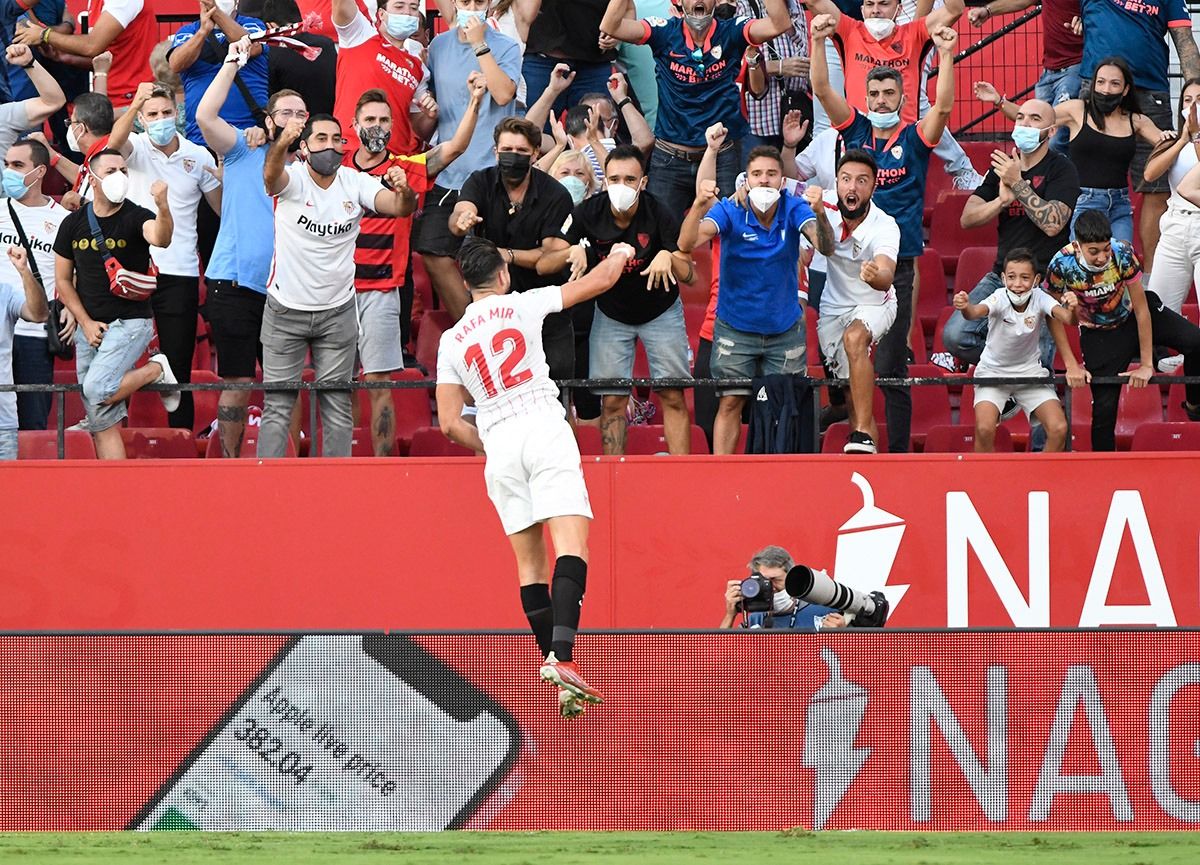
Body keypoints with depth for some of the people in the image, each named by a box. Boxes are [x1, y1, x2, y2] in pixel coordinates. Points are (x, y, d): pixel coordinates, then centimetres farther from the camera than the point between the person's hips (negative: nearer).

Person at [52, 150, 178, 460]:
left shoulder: (136, 218, -9)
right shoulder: (73, 224, 4)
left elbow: (160, 238, -32)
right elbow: (63, 280, 10)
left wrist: (163, 208, -52)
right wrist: (86, 324, 0)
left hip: (131, 321, -4)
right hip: (89, 328, 4)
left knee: (98, 391, -25)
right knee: (102, 423, 2)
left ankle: (157, 370, 0)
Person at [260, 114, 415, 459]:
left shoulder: (355, 183, -3)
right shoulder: (292, 179, -11)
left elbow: (400, 207, -15)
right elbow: (271, 174, -35)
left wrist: (404, 192, -41)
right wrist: (282, 143, -58)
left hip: (337, 312, 2)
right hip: (286, 310, -2)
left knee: (338, 408, 5)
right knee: (277, 406, 0)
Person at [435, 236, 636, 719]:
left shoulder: (451, 341, 13)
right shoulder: (523, 306, 6)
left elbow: (450, 424, 10)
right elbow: (597, 283, 13)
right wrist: (619, 256, 34)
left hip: (498, 446, 3)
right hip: (544, 428, -3)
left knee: (529, 561, 9)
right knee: (570, 544, -13)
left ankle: (555, 661, 5)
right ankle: (561, 656, -33)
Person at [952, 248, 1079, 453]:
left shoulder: (1039, 299, -18)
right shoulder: (999, 299, -23)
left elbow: (1066, 317, -34)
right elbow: (977, 311, -44)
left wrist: (1071, 309, -58)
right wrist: (965, 308, -68)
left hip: (1030, 372, 2)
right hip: (993, 372, -2)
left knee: (1058, 429, -13)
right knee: (984, 429, -24)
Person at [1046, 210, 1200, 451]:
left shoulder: (1123, 254, -30)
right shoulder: (1061, 265, -30)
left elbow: (1141, 309, -22)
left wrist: (1146, 364, -19)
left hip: (1132, 314, 1)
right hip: (1098, 332, -1)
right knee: (1104, 406, -8)